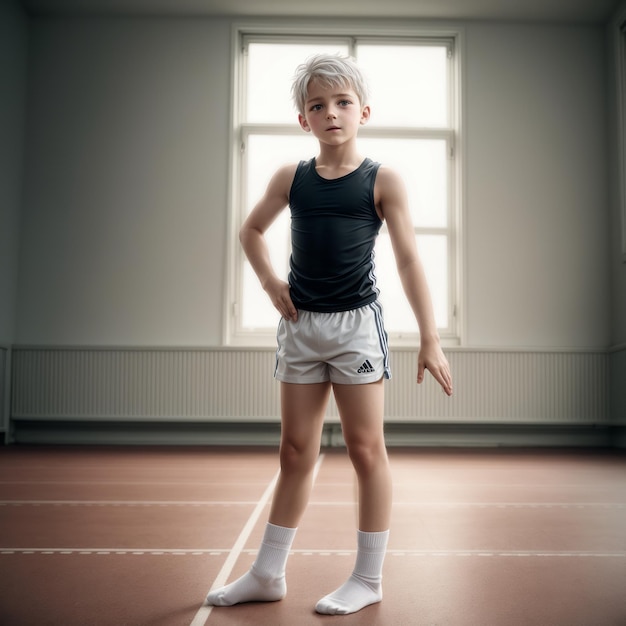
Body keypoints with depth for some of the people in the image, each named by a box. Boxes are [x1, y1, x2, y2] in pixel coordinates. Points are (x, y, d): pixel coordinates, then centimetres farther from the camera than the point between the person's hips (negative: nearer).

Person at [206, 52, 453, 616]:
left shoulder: (383, 181, -3)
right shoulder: (290, 179, 6)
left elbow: (409, 260, -5)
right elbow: (251, 231, 21)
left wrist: (430, 339, -9)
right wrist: (269, 281, 5)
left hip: (356, 322, -3)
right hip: (300, 323, 4)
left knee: (365, 448, 2)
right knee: (296, 452, 11)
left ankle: (369, 579, 16)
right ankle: (268, 574, 22)